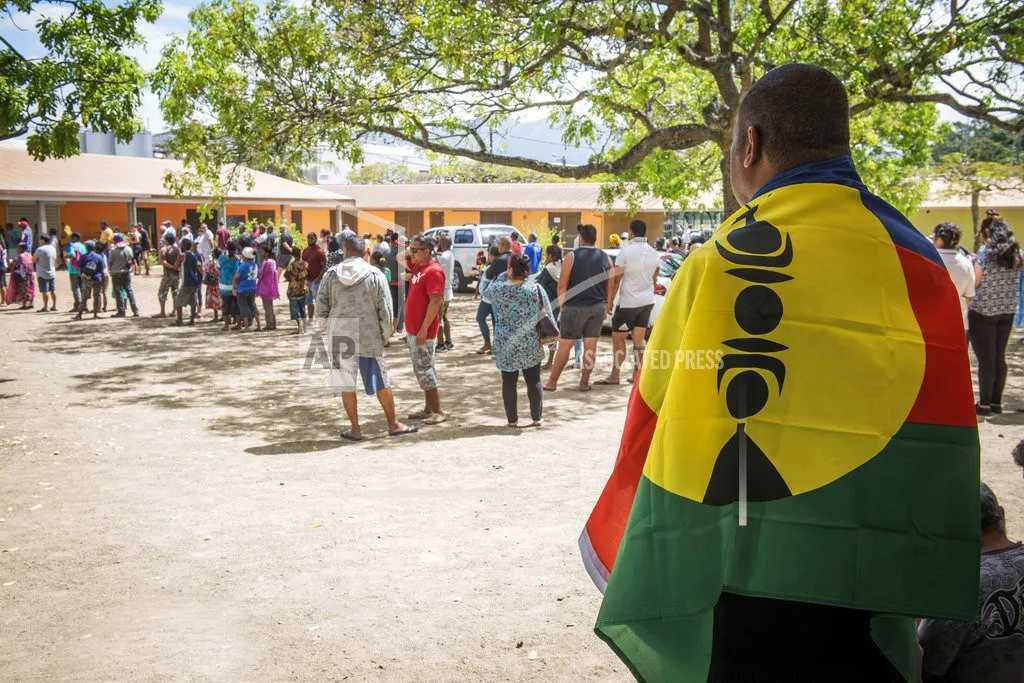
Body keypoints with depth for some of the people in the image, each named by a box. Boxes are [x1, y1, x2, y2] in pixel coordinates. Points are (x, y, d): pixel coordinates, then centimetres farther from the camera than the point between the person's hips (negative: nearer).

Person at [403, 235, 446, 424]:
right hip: (412, 329, 10)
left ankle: (438, 412, 0)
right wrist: (410, 250, 10)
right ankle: (428, 409, 21)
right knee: (422, 370, 14)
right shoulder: (418, 266, 10)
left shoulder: (433, 271, -17)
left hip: (422, 331, -9)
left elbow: (435, 302, -22)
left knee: (424, 371, -6)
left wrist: (424, 329, -24)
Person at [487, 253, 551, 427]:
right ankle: (536, 418, 15)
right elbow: (547, 314, 1)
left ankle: (512, 419, 12)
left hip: (506, 346, -1)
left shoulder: (498, 290, -9)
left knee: (509, 382, 8)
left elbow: (489, 290, 16)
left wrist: (504, 276, 16)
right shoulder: (536, 289, -7)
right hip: (531, 345, 1)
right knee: (534, 381, 10)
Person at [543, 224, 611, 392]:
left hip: (575, 307, -3)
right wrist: (607, 306, 17)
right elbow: (610, 286, 8)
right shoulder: (605, 258, 5)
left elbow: (562, 285, -7)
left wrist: (561, 304, 5)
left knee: (565, 344, 2)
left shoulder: (571, 257, -7)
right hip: (598, 307, 3)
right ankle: (584, 382, 12)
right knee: (591, 345, 8)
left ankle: (552, 381, 6)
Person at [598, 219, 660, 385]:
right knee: (639, 339, 11)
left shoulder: (626, 251, -14)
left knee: (618, 338, 3)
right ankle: (637, 373, 12)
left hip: (628, 302, -6)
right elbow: (654, 279, 14)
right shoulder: (654, 253, 4)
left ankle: (614, 375, 4)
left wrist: (609, 302, -7)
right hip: (647, 301, 6)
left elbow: (615, 280, -13)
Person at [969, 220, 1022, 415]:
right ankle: (996, 402, 18)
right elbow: (1014, 281, 12)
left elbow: (975, 281, -13)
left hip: (983, 311, -6)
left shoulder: (985, 251, -11)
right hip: (1008, 311, 6)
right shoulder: (1017, 254, 6)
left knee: (985, 359, 0)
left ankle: (984, 404, 3)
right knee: (999, 357, 12)